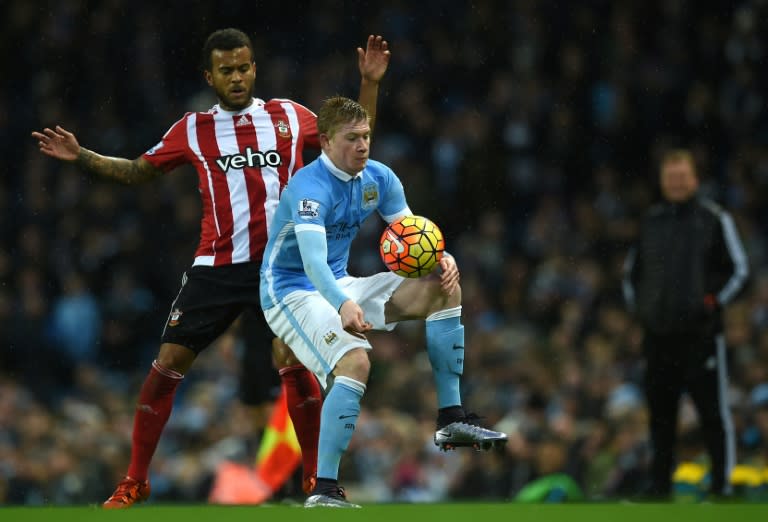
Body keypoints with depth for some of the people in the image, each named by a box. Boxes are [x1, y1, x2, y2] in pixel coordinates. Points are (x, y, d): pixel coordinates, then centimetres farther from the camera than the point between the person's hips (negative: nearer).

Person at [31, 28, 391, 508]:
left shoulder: (290, 117, 6)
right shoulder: (193, 130, 7)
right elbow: (139, 171, 19)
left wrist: (370, 84, 6)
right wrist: (81, 157, 8)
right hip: (217, 266, 1)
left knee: (293, 361, -18)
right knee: (167, 365, -4)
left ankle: (316, 477, -1)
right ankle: (135, 481, 9)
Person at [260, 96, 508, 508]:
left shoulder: (378, 178, 0)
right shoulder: (310, 188, -25)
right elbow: (313, 261, -38)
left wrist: (440, 258, -20)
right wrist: (343, 304, -57)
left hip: (338, 285, 8)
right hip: (291, 293, -8)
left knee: (443, 285, -3)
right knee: (355, 361, -33)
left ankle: (450, 420, -1)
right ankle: (323, 492, -33)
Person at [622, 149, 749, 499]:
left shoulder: (714, 219, 1)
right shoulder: (650, 221, 14)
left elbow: (739, 269, 1)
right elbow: (631, 269, 25)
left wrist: (713, 302, -9)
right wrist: (636, 306, 12)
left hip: (700, 333, -4)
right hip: (658, 334, 4)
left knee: (713, 412, -5)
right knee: (660, 413, 7)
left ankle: (722, 481, -2)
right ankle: (659, 481, 13)